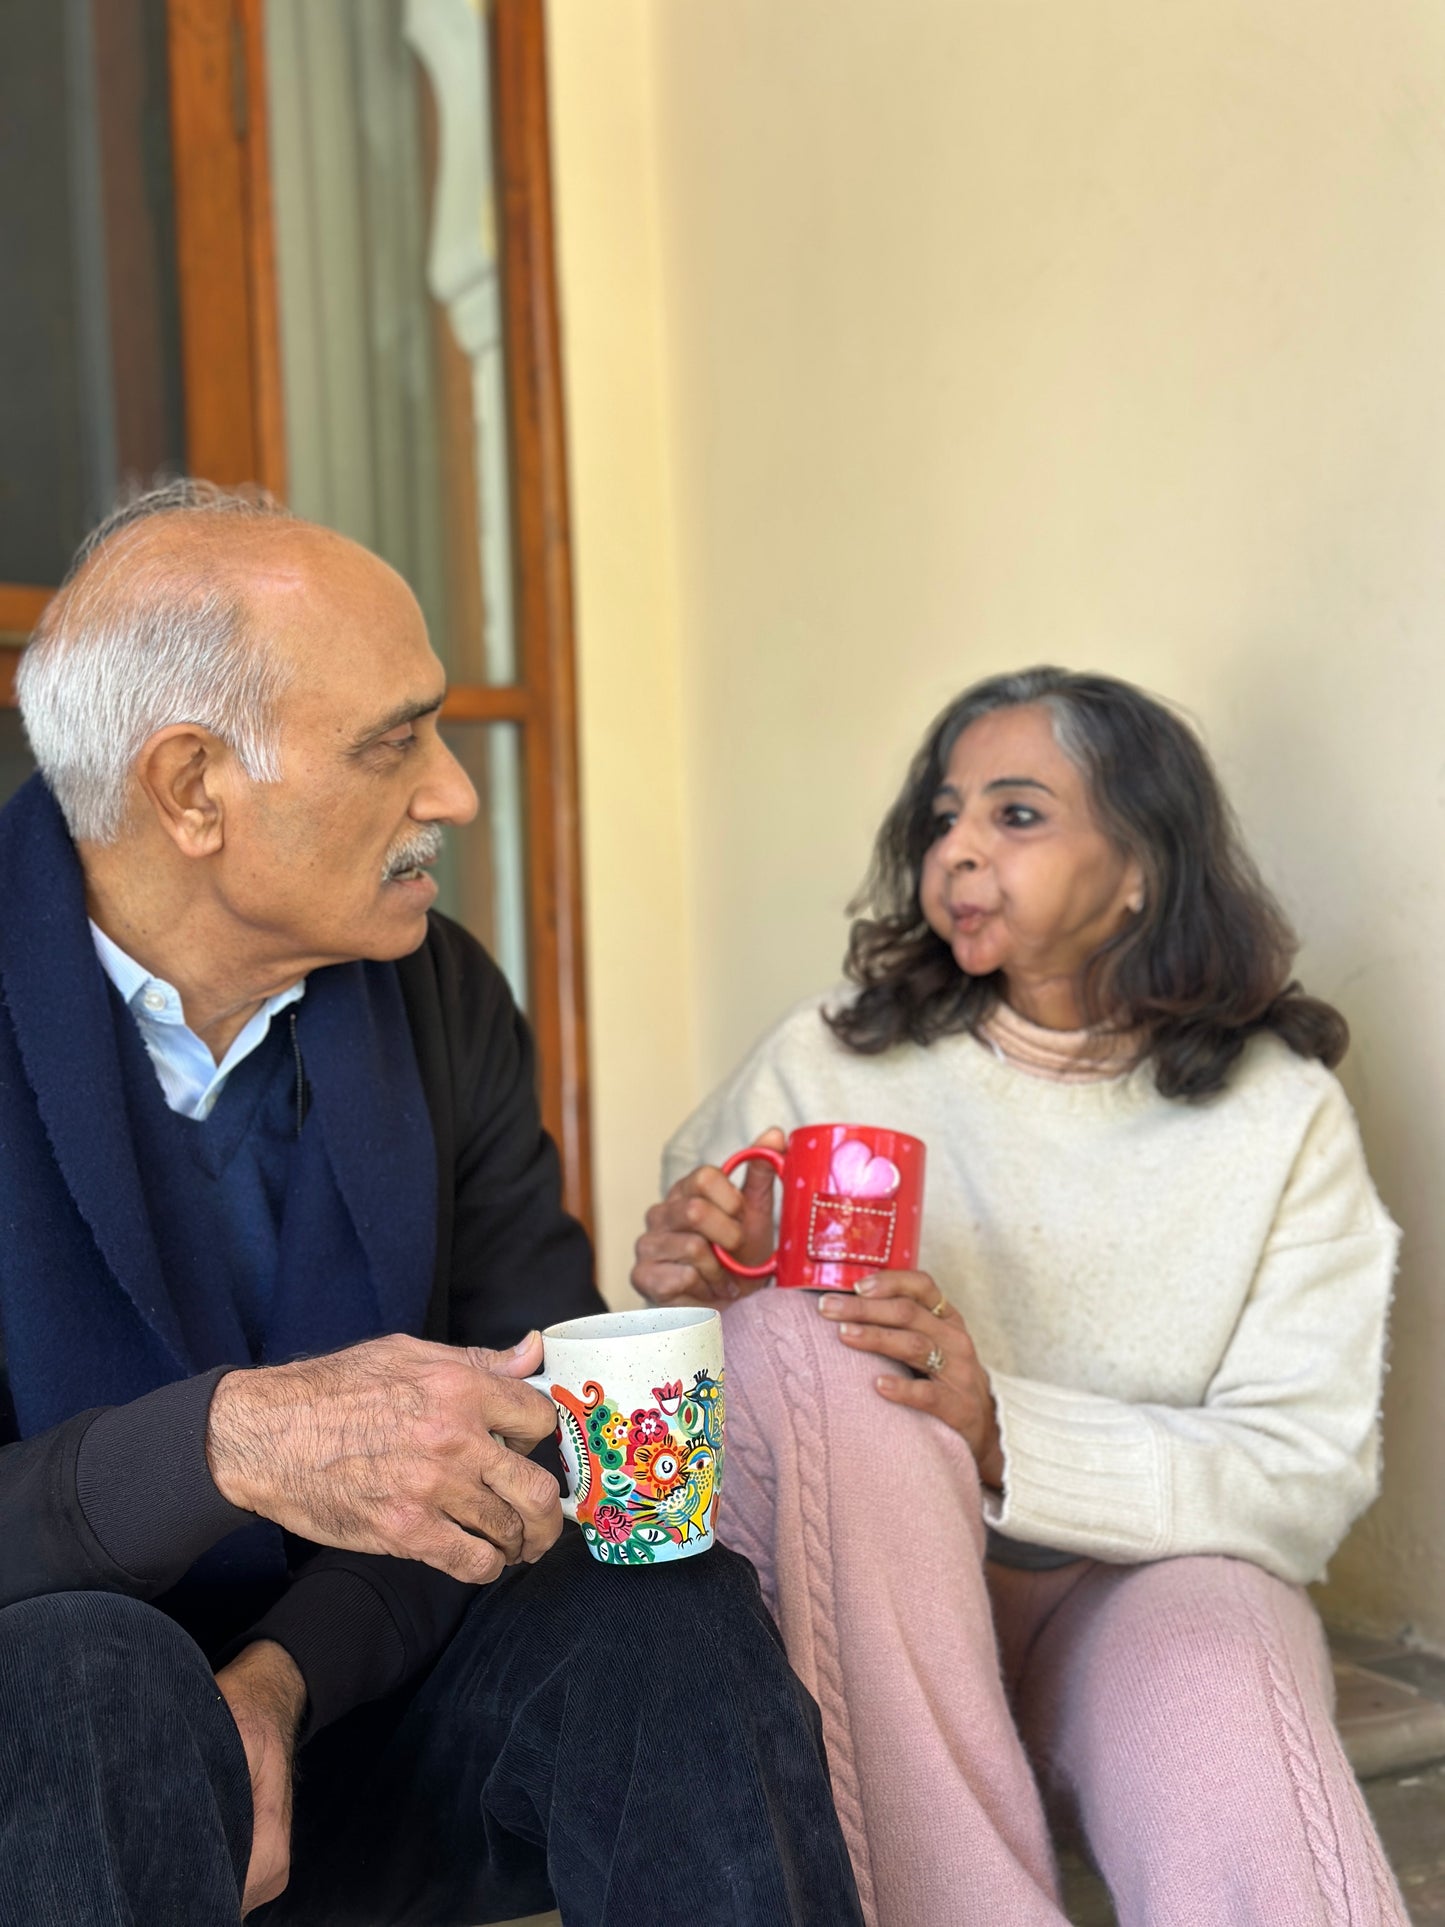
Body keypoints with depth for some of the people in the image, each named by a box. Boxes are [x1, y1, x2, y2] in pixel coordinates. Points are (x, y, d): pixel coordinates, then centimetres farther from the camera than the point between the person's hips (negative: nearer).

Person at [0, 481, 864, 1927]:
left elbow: (537, 1409, -3)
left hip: (346, 1702, 3)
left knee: (672, 1615, -21)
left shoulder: (448, 1003, 0)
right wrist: (225, 1444, -37)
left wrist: (289, 1672, -19)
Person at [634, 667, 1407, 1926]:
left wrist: (1002, 1435, -21)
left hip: (1146, 1573, -2)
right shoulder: (832, 1058, 3)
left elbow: (1308, 1478, -5)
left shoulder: (1283, 1114, 1)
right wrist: (690, 1287, -20)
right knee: (794, 1335, -30)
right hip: (870, 1596, 3)